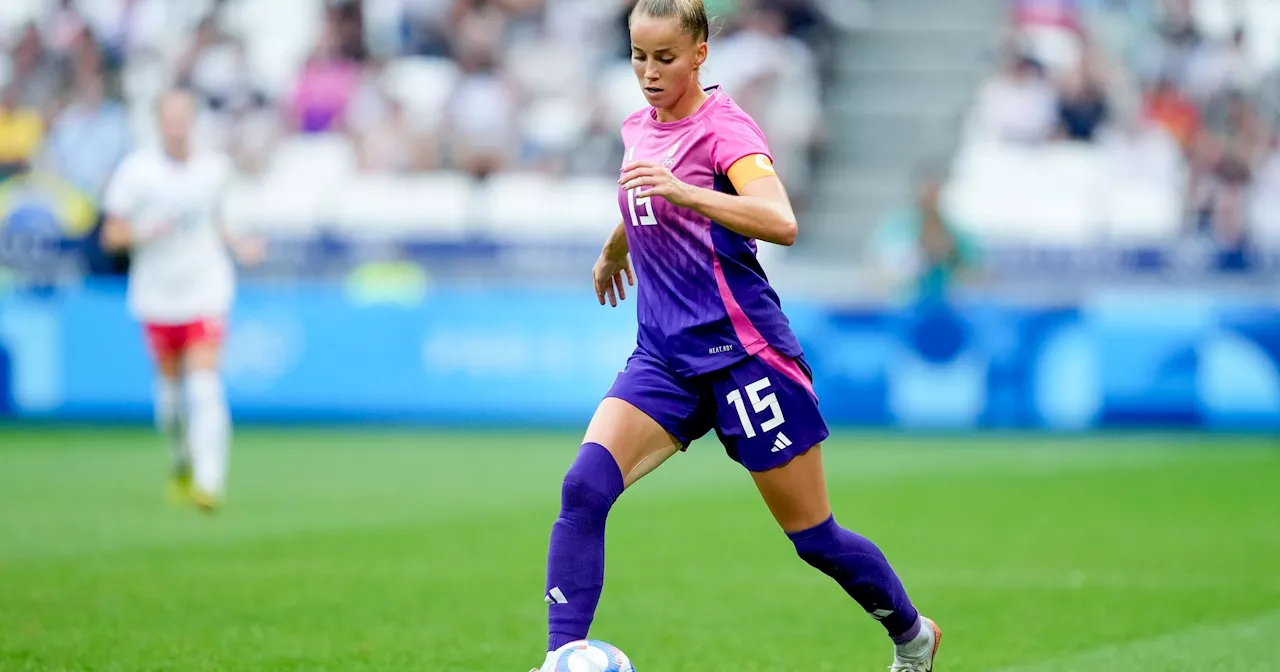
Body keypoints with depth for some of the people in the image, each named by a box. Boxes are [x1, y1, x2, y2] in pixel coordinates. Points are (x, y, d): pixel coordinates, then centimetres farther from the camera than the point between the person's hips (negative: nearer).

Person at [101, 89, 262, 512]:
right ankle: (183, 463, 36)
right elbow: (112, 235, -3)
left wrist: (235, 243, 4)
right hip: (157, 297, 0)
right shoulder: (136, 171, -6)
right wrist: (146, 232, -22)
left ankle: (209, 482, -17)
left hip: (206, 291, 0)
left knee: (204, 388, -13)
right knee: (170, 387, 10)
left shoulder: (215, 168, 3)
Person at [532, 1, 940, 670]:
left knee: (812, 537, 5)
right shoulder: (640, 127, 9)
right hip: (664, 356, 6)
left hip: (742, 351, -6)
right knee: (583, 488, -19)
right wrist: (613, 249, 50)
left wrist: (682, 192, -40)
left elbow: (781, 223, -30)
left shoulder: (724, 126, -12)